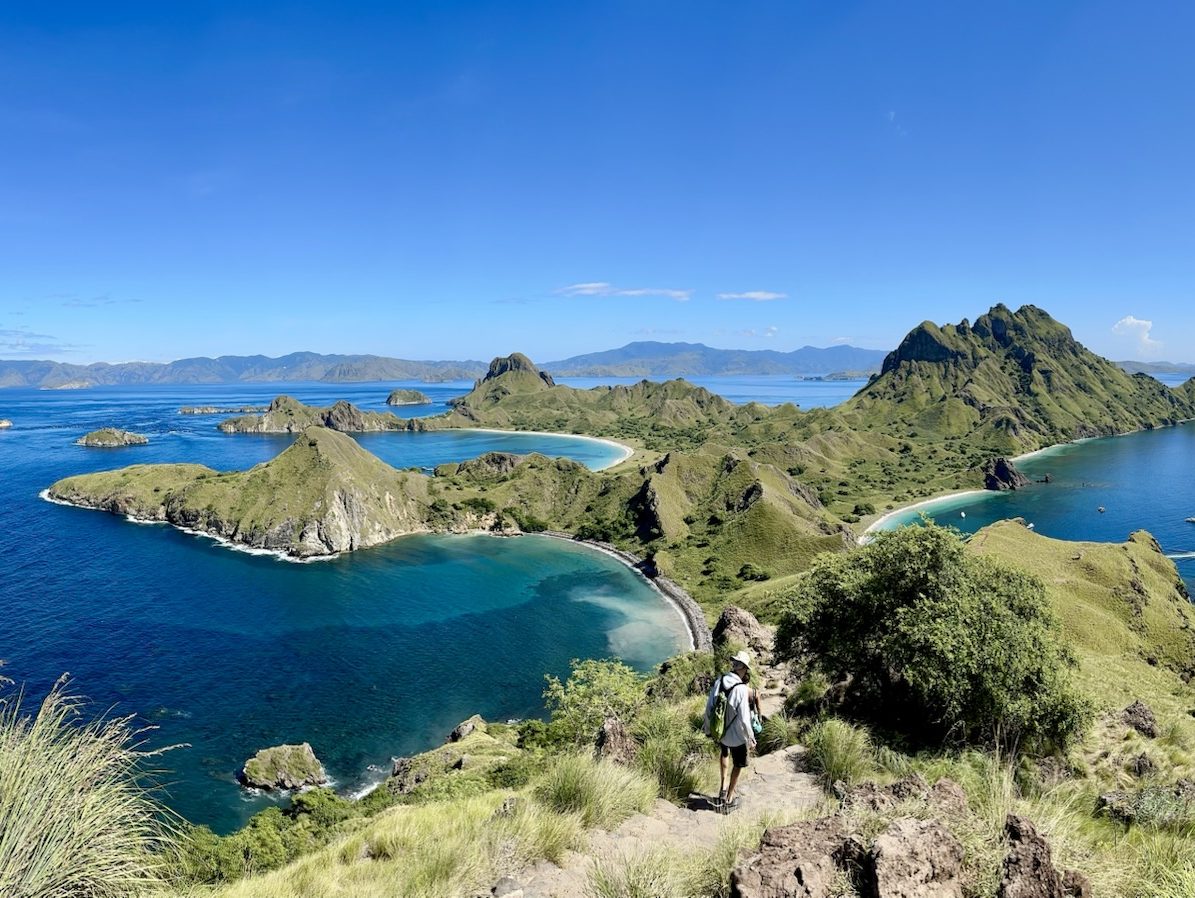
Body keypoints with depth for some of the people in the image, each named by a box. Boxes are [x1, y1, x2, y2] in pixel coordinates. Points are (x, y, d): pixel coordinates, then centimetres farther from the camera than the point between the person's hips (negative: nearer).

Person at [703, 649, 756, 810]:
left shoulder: (718, 682, -13)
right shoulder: (742, 689, -28)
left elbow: (709, 708, -3)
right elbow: (744, 719, -24)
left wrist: (708, 728, 13)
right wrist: (750, 739, -8)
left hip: (720, 732, 5)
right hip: (737, 736, -5)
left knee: (725, 754, 35)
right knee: (738, 765, 21)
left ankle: (723, 789, 36)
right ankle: (729, 800, 32)